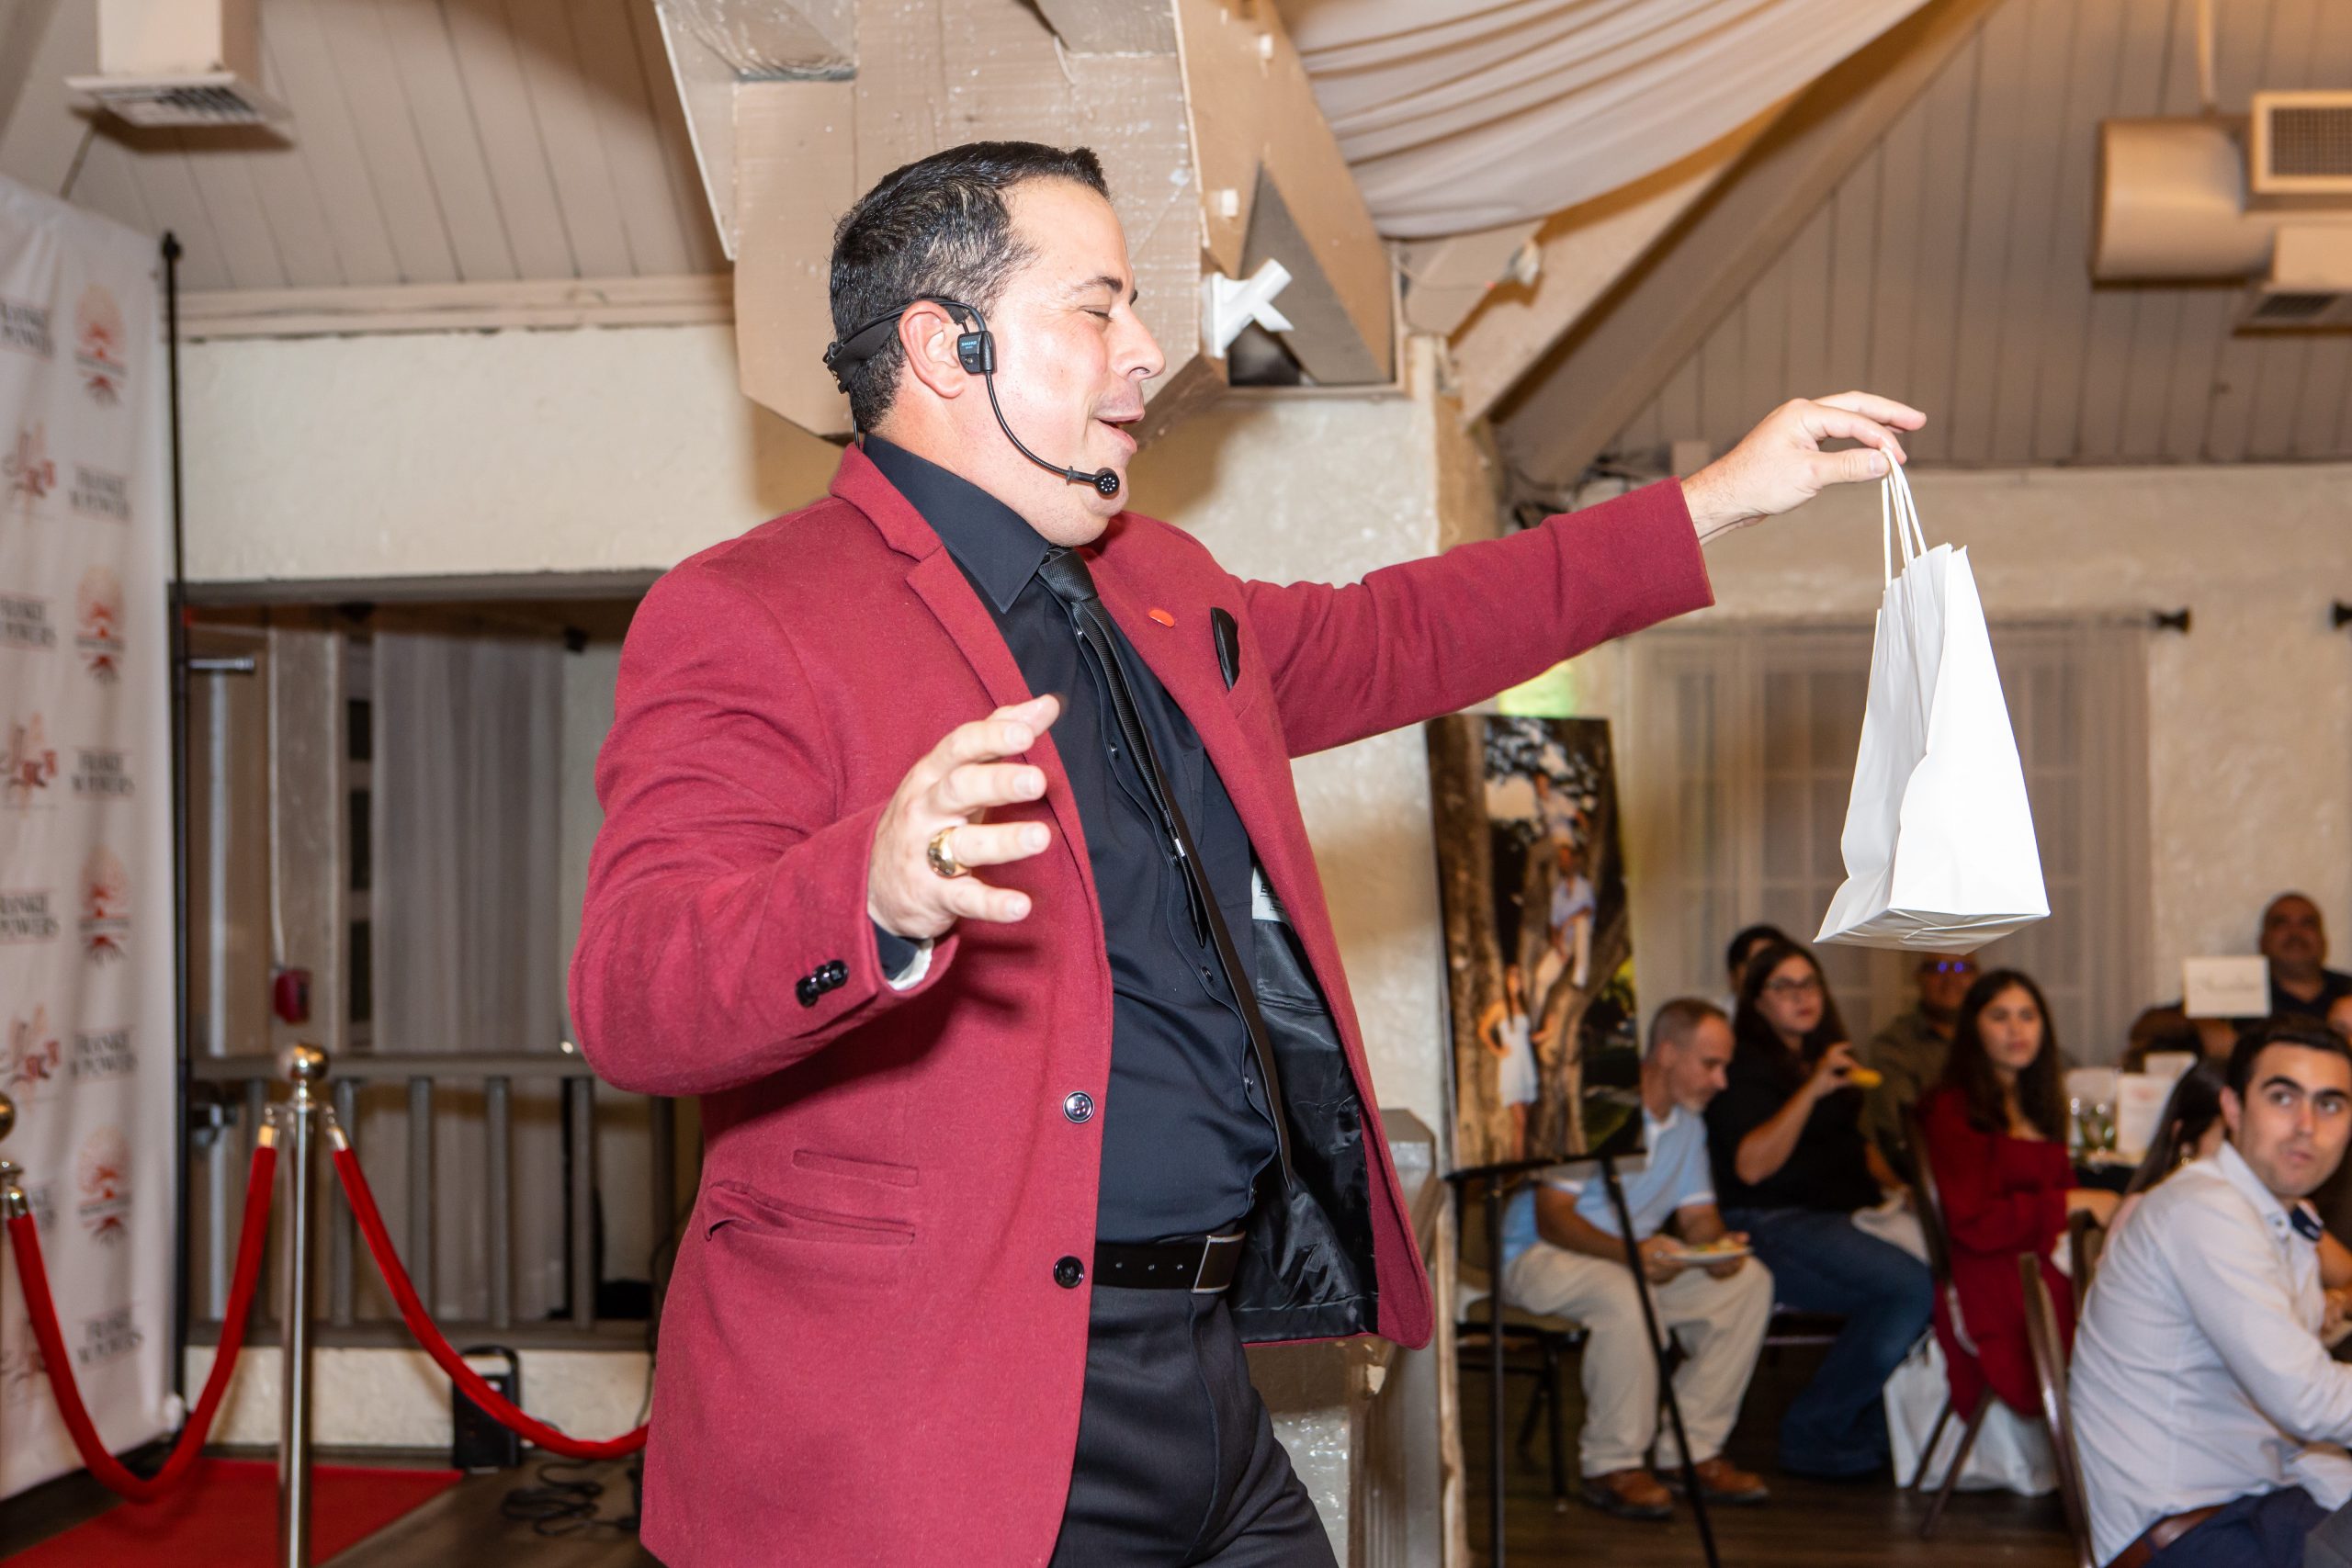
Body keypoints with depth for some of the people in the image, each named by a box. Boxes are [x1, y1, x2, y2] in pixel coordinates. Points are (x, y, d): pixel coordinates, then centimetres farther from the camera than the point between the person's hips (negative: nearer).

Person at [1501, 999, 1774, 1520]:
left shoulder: (1688, 1121, 9)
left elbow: (1697, 1213, 11)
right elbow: (1551, 1218, -22)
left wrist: (1716, 1242, -15)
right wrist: (1629, 1251, -38)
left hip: (1640, 1257, 8)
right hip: (1539, 1257, -8)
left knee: (1749, 1281, -11)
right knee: (1625, 1294, -39)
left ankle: (1691, 1448, -6)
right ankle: (1612, 1466, -23)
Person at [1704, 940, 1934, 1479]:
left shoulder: (1826, 1057, 23)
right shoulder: (1744, 1065, -1)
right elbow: (1750, 1166, -15)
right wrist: (1812, 1090, -21)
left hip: (1845, 1214, 7)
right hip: (1774, 1226, -7)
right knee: (1911, 1287, -28)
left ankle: (1872, 1428, -12)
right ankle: (1813, 1433, -15)